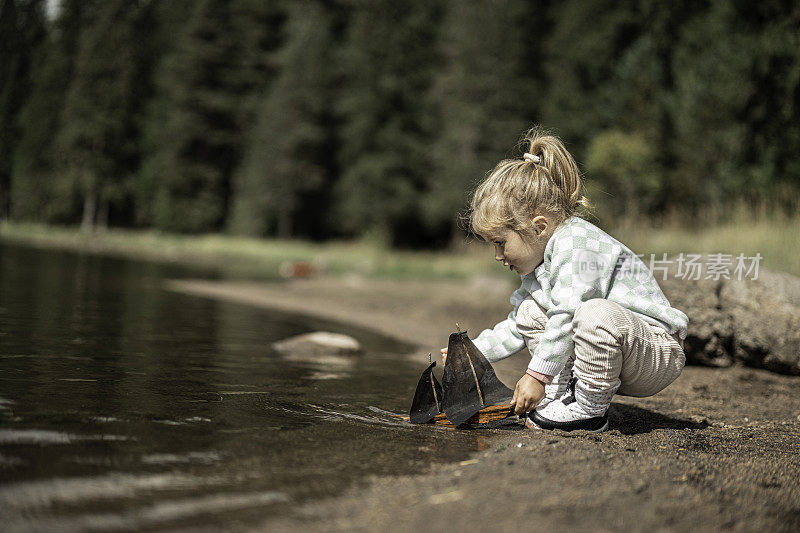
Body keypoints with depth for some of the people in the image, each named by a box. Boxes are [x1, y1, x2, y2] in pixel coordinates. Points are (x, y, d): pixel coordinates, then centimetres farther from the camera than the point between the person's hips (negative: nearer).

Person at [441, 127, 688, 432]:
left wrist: (537, 375, -23)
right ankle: (560, 396, -1)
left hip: (659, 353, -9)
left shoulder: (574, 242, -21)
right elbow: (515, 329, 21)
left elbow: (566, 317, -28)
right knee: (529, 311, 7)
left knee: (595, 313, -38)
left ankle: (589, 410, -18)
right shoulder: (538, 262, 10)